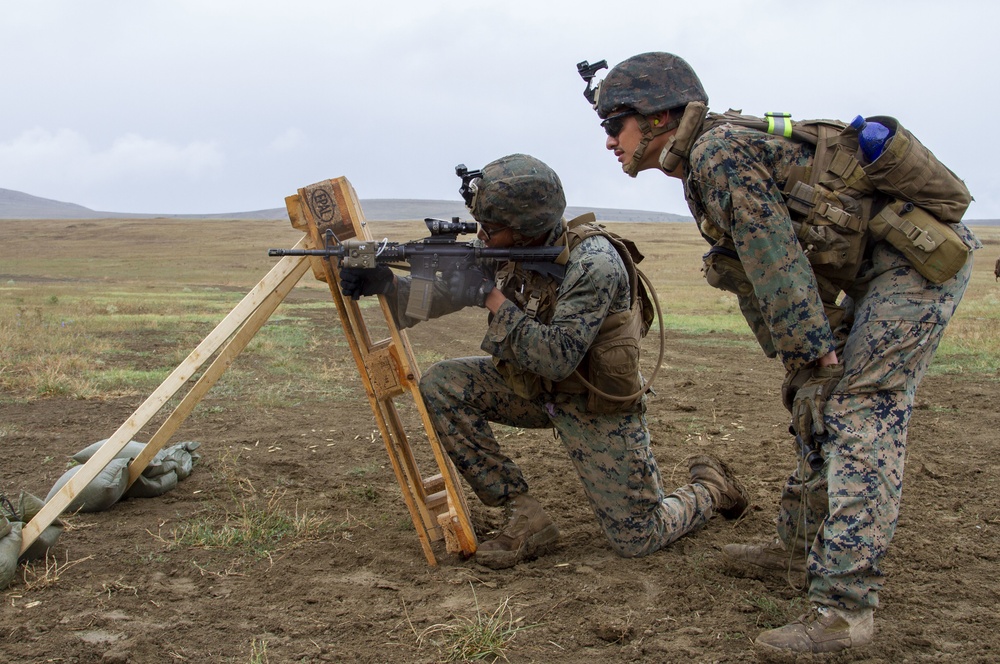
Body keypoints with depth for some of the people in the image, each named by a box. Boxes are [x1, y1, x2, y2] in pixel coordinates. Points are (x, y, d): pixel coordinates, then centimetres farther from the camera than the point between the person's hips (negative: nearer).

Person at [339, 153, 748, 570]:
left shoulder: (592, 262, -29)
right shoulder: (500, 249, -9)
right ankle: (525, 518, -7)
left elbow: (558, 358, -34)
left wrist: (493, 297, -32)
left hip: (595, 403, -6)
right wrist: (385, 282, -23)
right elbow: (439, 296, -4)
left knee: (638, 540, -6)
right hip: (535, 386, 7)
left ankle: (711, 486, 29)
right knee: (439, 386, -14)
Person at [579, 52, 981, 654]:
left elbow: (778, 268, -20)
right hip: (877, 270, 10)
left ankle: (844, 607, -17)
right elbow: (756, 280, 13)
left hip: (925, 254, -10)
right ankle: (801, 543, 28)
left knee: (862, 413, -16)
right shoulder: (703, 167, 12)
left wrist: (818, 362, -16)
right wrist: (802, 368, 10)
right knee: (817, 402, 15)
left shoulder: (719, 151, -18)